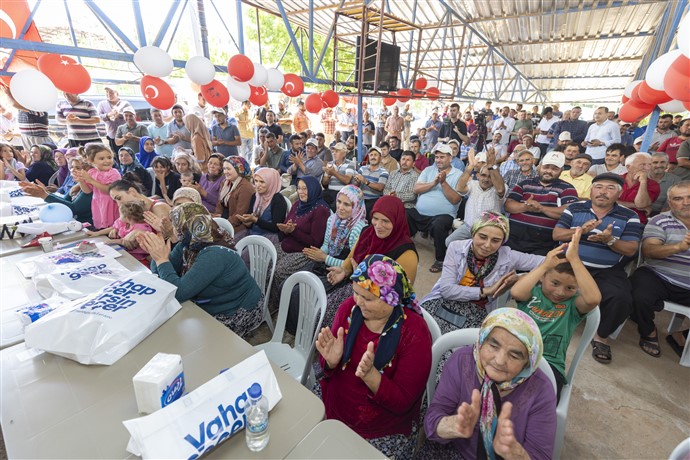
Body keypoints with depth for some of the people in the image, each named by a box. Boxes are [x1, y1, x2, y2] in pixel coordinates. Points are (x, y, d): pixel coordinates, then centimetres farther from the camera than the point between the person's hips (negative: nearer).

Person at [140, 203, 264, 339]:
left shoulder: (215, 255, -31)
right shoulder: (187, 244, -3)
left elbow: (179, 292, -31)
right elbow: (160, 272, 3)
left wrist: (162, 259, -25)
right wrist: (156, 253, -14)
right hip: (211, 308, 8)